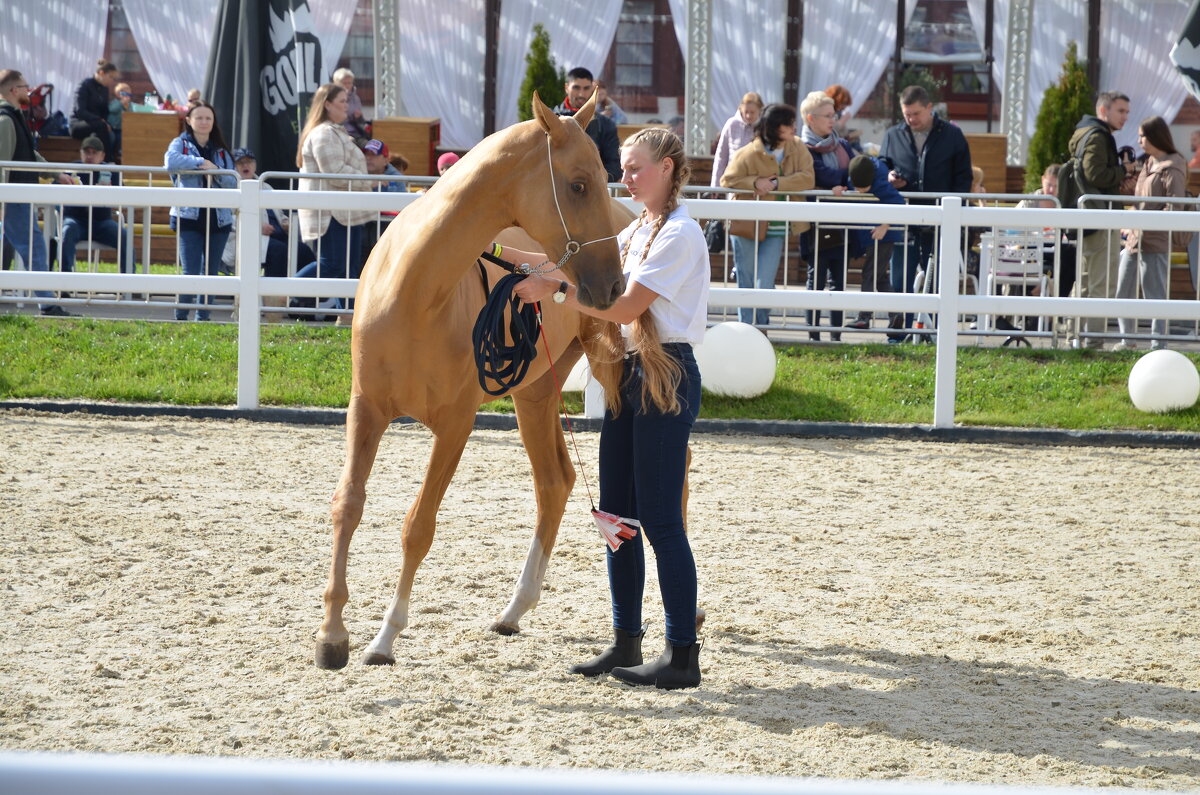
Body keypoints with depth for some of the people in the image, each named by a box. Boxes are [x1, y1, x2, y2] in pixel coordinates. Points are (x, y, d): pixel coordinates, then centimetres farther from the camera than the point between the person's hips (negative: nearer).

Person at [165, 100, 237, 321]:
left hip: (218, 218, 4)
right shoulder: (181, 144, 5)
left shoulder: (221, 151, 16)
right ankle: (181, 317, -2)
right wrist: (200, 162, -16)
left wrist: (217, 172, -12)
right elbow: (170, 160, -18)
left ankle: (203, 316, 12)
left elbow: (233, 182, 7)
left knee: (211, 272, 5)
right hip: (189, 217, -4)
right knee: (191, 272, -11)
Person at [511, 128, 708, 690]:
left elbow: (626, 307, -18)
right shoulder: (638, 231, 16)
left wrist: (554, 289, -16)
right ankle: (626, 644, 18)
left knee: (659, 517, -8)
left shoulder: (679, 233, -13)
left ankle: (682, 654, -5)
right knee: (617, 513, 11)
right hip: (630, 373, 9)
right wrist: (507, 254, 12)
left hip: (666, 378, -9)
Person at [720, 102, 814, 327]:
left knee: (764, 284, -7)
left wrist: (776, 184, -22)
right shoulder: (748, 154, -10)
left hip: (776, 230, 1)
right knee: (746, 283, 7)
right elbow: (727, 181, -7)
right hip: (747, 226, -1)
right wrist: (755, 183, -23)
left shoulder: (798, 149, -1)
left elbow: (807, 179, -11)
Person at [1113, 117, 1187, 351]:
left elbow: (1175, 207, -18)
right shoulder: (1149, 164, 16)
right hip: (1134, 240, 9)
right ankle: (1127, 339, 27)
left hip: (1154, 243, -9)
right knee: (1123, 290, 15)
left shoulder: (1171, 169, -12)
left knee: (1155, 295, -4)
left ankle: (1159, 344, 1)